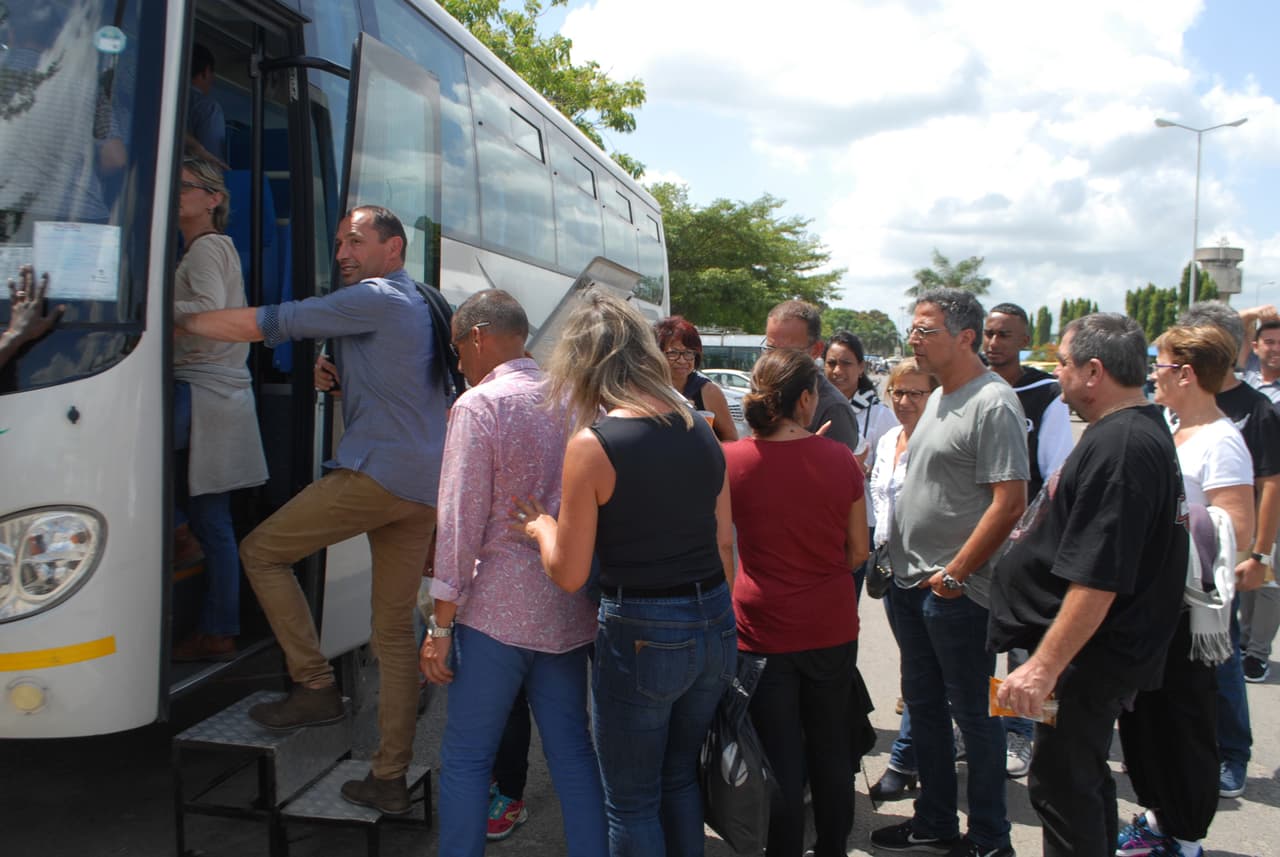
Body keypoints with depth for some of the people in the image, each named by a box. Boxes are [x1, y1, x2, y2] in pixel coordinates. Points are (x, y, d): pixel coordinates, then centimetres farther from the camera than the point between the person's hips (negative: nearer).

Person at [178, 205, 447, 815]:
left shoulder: (376, 297, -5)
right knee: (396, 632, 10)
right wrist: (341, 381, 15)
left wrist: (174, 321, 0)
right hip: (425, 488, 9)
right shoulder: (418, 304, 23)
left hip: (377, 472, -9)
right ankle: (389, 779, 14)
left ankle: (315, 687, 3)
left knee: (261, 552, 5)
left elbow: (264, 325, -8)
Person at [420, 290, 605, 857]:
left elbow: (461, 520, -14)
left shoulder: (478, 406, -10)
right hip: (569, 612, 6)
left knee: (466, 758, 8)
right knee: (572, 752, 14)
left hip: (498, 612, -6)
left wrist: (441, 623, -10)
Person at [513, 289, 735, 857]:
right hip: (716, 626, 6)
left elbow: (569, 574, -11)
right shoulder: (701, 430, 3)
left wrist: (542, 526, 8)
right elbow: (723, 542, 9)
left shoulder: (593, 444, -15)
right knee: (680, 780, 25)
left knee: (631, 804, 13)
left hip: (640, 635, -6)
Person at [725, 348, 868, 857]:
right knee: (830, 748, 19)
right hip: (832, 628, 3)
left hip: (763, 630, -2)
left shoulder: (731, 461, -12)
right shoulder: (840, 459, -6)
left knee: (780, 758, 9)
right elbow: (858, 552, 2)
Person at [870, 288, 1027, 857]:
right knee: (924, 705, 18)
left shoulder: (992, 403, -16)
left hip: (956, 592, -9)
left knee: (972, 714, 5)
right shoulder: (939, 397, 13)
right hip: (911, 582, 9)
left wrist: (953, 575, -18)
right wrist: (900, 559, 14)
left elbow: (1010, 502, -21)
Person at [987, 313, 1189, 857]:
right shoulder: (1141, 429, 10)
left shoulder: (1119, 448, -25)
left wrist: (1044, 666, -27)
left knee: (1062, 787, 1)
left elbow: (1097, 579, -29)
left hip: (1089, 658, -11)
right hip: (1096, 652, 11)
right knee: (1084, 779, 23)